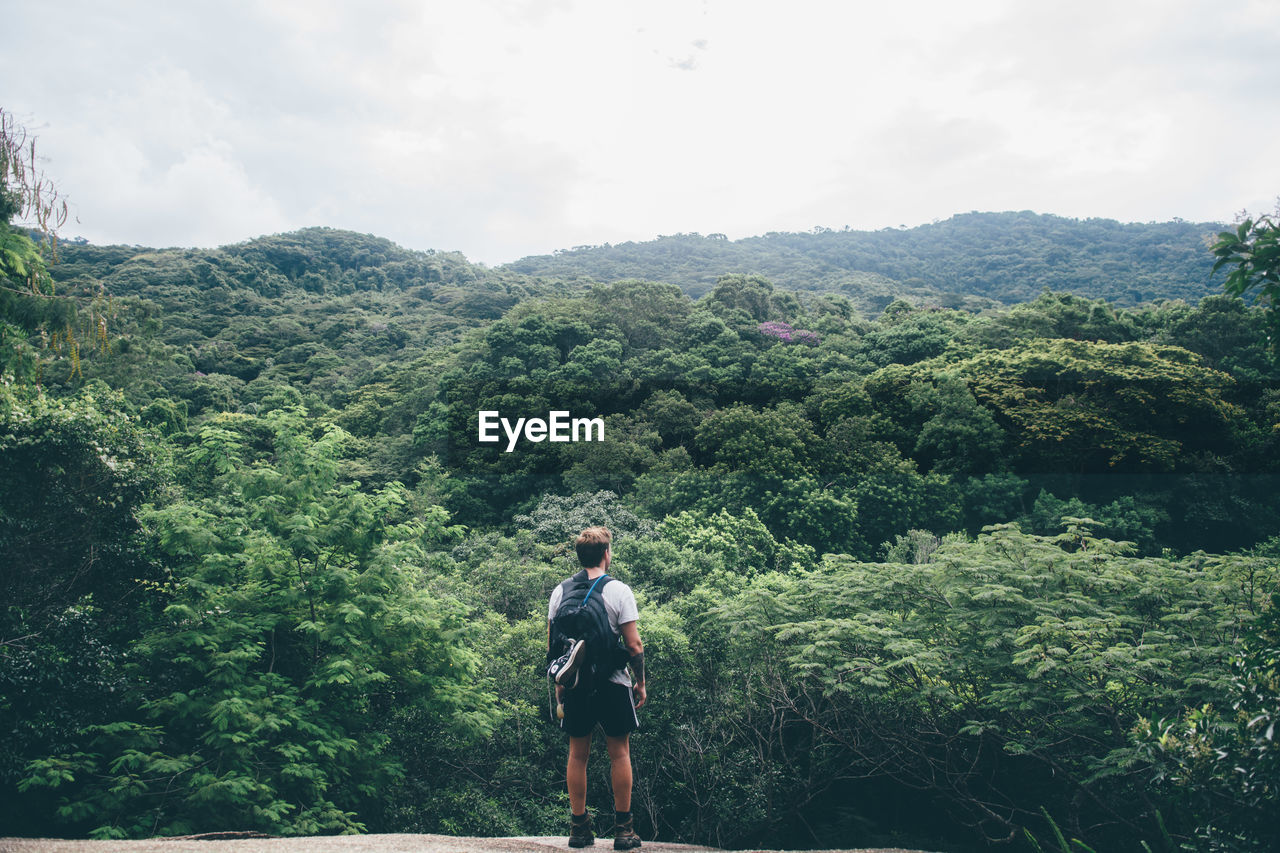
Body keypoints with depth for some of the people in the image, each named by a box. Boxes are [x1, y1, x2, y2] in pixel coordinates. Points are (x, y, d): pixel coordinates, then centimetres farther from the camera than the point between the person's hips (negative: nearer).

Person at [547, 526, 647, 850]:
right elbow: (634, 646, -10)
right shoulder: (619, 590, -8)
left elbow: (551, 645, 5)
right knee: (619, 753, 7)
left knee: (577, 754, 12)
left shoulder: (560, 591, 3)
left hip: (574, 685, 3)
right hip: (612, 684, -3)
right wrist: (640, 683, 1)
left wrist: (559, 683, 16)